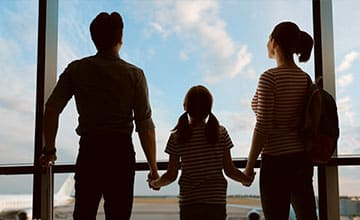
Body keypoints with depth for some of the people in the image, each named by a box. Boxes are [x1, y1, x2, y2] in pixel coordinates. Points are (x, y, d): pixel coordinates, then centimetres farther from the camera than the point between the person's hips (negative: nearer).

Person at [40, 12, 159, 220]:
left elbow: (51, 110, -2)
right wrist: (153, 167, 1)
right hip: (121, 150, -2)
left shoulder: (76, 69, 3)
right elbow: (145, 126, -6)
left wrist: (49, 149, 10)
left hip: (88, 149, 2)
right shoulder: (134, 74, -3)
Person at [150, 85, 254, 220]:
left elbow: (172, 175, -3)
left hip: (189, 203, 0)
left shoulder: (177, 137, -7)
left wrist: (155, 183, 17)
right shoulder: (221, 133, -5)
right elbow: (229, 170, -3)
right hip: (217, 202, 0)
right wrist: (247, 179, 16)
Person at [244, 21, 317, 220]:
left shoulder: (270, 77, -13)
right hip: (303, 159, 7)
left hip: (276, 160, -7)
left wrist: (249, 166, -9)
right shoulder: (305, 78, 8)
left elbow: (263, 126, -16)